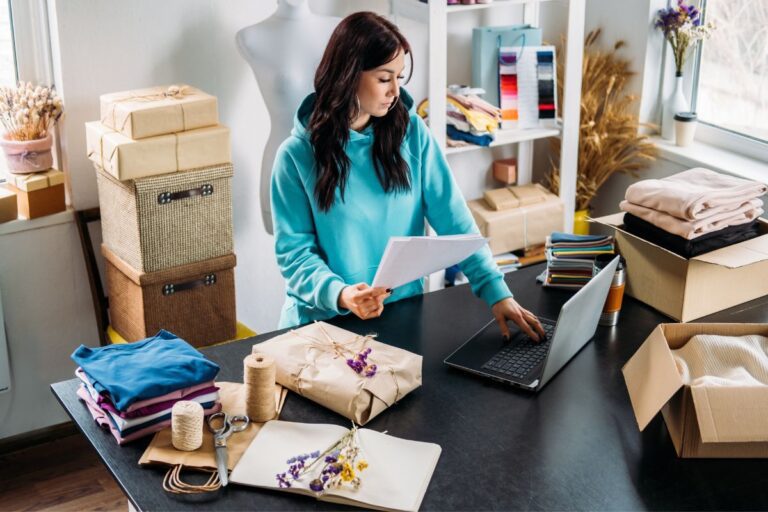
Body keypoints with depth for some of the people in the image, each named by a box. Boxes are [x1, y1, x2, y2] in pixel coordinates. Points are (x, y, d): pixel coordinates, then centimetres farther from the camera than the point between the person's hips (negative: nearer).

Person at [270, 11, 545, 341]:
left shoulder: (412, 132, 1)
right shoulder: (297, 155, -6)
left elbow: (453, 219, -2)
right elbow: (293, 250, -6)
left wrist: (496, 292, -12)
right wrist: (339, 294, -25)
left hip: (403, 312, 2)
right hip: (324, 319, -1)